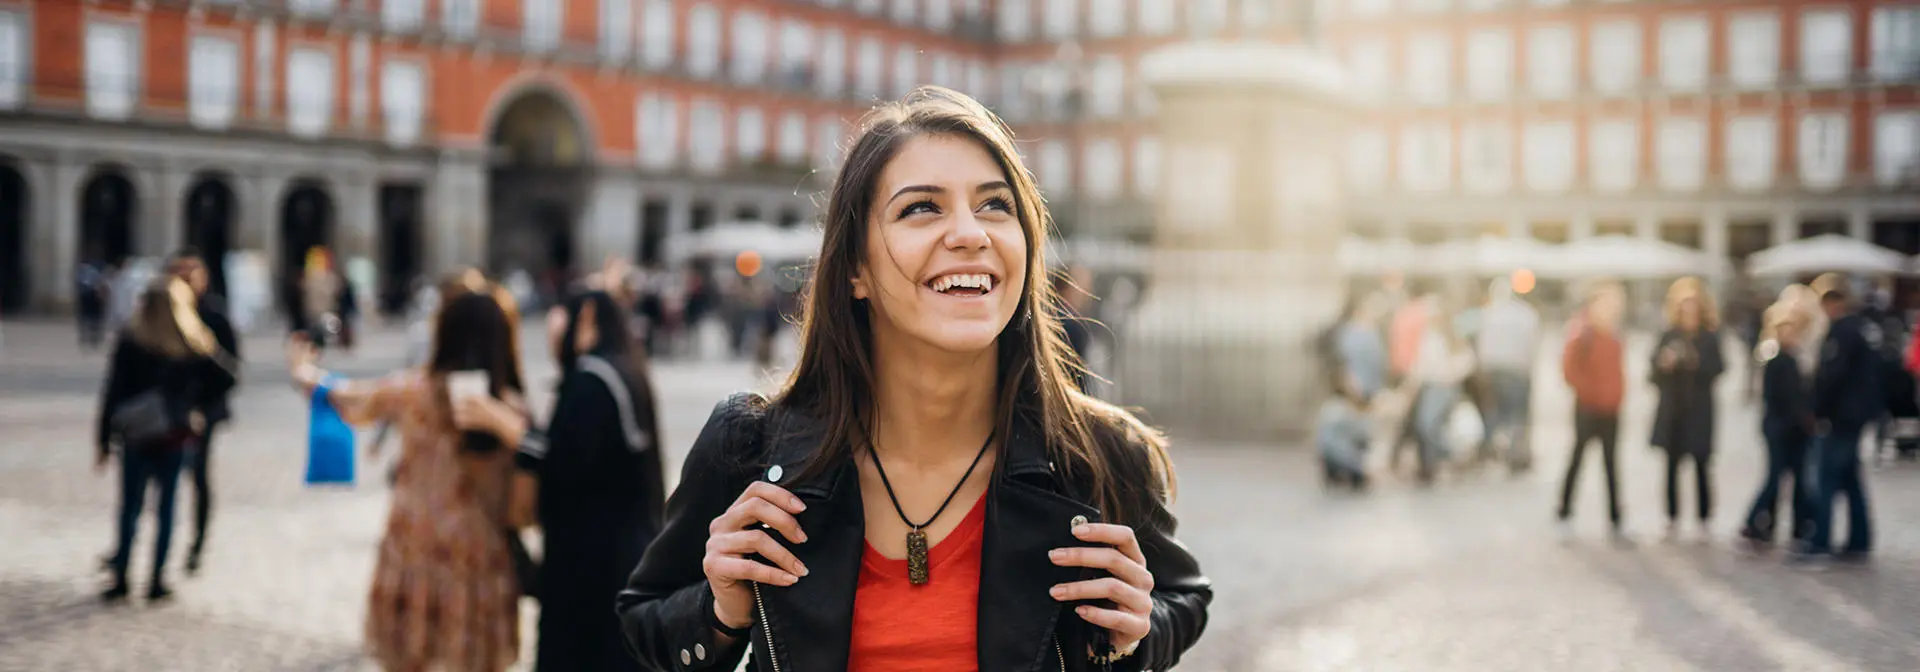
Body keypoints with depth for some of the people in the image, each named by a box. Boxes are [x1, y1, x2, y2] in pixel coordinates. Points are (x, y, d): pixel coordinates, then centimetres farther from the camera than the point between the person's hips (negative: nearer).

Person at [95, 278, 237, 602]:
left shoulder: (130, 340, -8)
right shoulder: (194, 344, -6)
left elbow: (113, 392, -7)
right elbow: (224, 379, -5)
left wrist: (104, 441, -1)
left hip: (135, 437, 0)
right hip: (175, 437, 0)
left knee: (130, 507, 10)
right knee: (166, 508, 9)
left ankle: (121, 579, 11)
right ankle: (157, 581, 11)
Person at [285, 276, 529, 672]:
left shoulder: (411, 390, -3)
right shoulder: (511, 409, -11)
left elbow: (347, 400, 17)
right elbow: (523, 504, -10)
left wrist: (305, 375, 35)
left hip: (412, 552, 2)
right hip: (477, 563, -2)